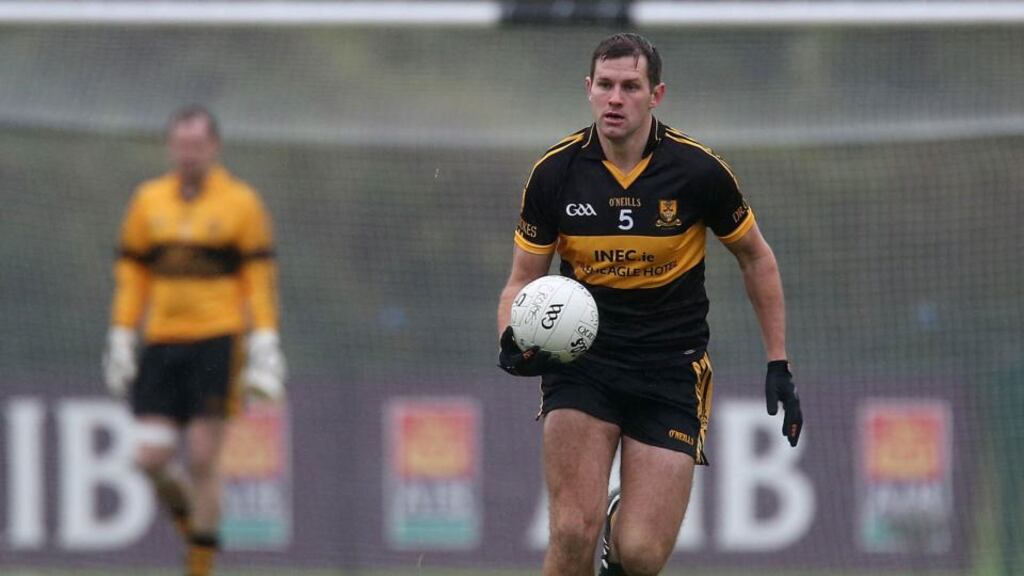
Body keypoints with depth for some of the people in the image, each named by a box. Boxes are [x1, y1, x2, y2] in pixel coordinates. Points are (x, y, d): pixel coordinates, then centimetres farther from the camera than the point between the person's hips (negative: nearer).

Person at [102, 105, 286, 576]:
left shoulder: (240, 202, 2)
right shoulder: (148, 201, 11)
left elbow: (259, 279, 1)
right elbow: (131, 276, 15)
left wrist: (264, 347, -6)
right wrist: (121, 338, 10)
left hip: (218, 342, -3)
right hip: (162, 343, 3)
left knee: (202, 460, -7)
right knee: (150, 458, -7)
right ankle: (189, 516, 23)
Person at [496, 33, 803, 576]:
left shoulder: (698, 170, -9)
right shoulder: (555, 172, -7)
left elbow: (756, 259, 6)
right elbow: (522, 281, 4)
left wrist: (778, 367, 5)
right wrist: (513, 341, -18)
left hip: (672, 369, 0)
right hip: (581, 361, 0)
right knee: (573, 532, -20)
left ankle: (620, 530, 29)